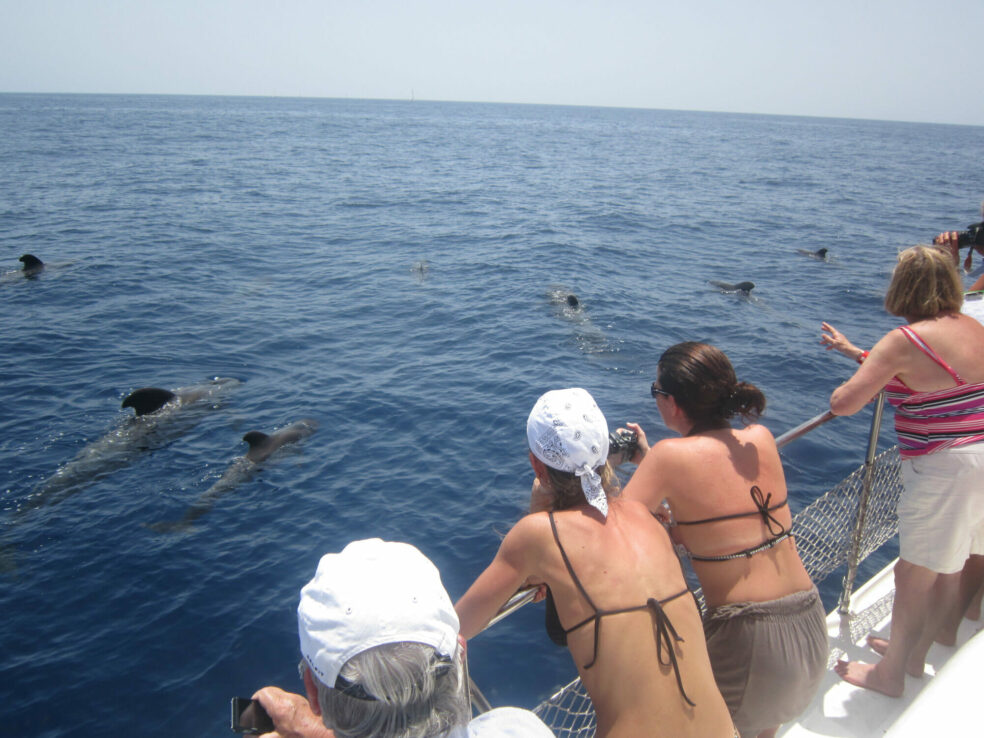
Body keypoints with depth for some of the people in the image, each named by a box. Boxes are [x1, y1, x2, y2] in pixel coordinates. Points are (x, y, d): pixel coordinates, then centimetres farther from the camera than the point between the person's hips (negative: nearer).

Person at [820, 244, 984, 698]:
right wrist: (853, 351, 27)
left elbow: (844, 404, -21)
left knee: (913, 576, 8)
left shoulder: (905, 341, -17)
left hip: (942, 469, -8)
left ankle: (889, 675, 25)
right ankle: (914, 656, 41)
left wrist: (845, 388, 3)